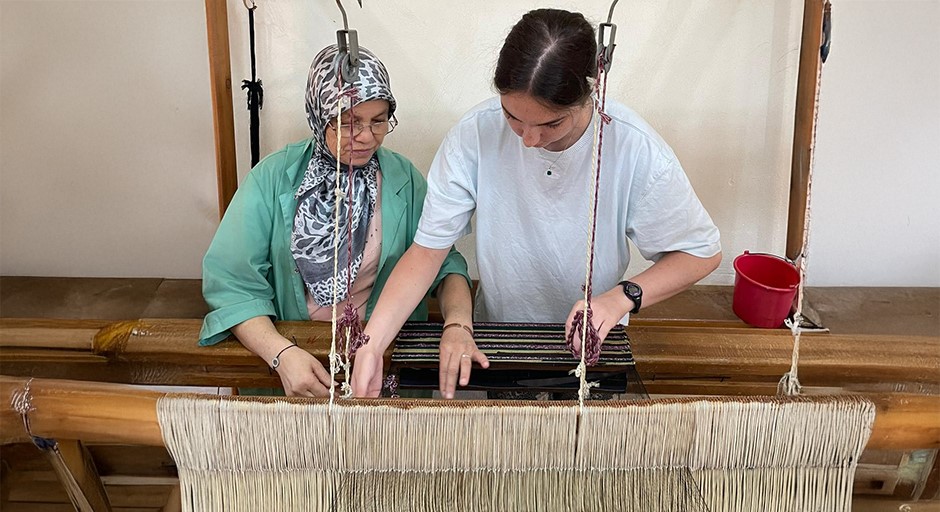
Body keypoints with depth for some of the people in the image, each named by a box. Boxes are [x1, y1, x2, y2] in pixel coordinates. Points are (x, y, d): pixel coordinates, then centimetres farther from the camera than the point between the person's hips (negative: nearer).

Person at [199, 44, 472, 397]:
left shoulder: (403, 179, 1)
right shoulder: (274, 178, -5)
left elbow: (443, 262, 2)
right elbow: (230, 279, -9)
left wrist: (458, 324, -20)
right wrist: (281, 353, -25)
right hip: (290, 346, 0)